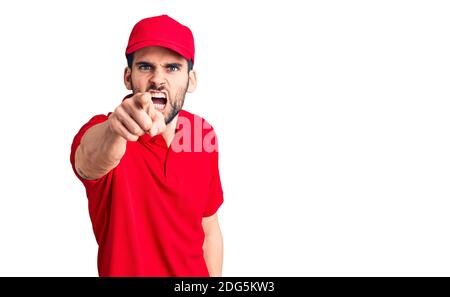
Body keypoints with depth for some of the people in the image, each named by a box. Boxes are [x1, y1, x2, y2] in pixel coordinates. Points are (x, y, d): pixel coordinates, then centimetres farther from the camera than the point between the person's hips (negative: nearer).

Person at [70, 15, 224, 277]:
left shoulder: (204, 133, -10)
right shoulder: (100, 132, -21)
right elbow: (89, 163, -45)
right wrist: (113, 130, -63)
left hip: (194, 272, 3)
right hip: (123, 269, -2)